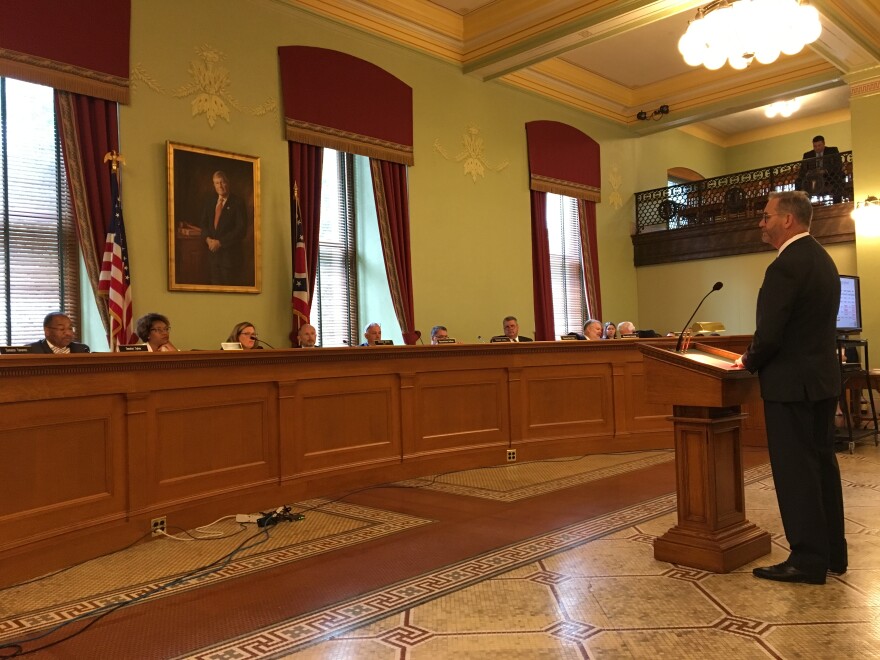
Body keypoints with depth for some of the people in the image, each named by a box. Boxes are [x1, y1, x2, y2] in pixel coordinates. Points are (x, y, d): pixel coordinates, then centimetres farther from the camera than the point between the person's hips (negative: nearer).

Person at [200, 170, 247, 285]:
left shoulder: (238, 202, -8)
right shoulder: (210, 202, 12)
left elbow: (241, 229, -14)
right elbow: (203, 224, 15)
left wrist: (220, 242, -16)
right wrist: (208, 239, -6)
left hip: (230, 253, -5)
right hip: (213, 252, 6)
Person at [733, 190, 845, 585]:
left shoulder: (786, 266, -19)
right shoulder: (821, 259, 12)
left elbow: (769, 333, -21)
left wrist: (749, 362, -2)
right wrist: (758, 356, 14)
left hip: (792, 383, -10)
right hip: (823, 378, 10)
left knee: (795, 470, -1)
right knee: (822, 463, 16)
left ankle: (808, 559, 8)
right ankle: (832, 552, 27)